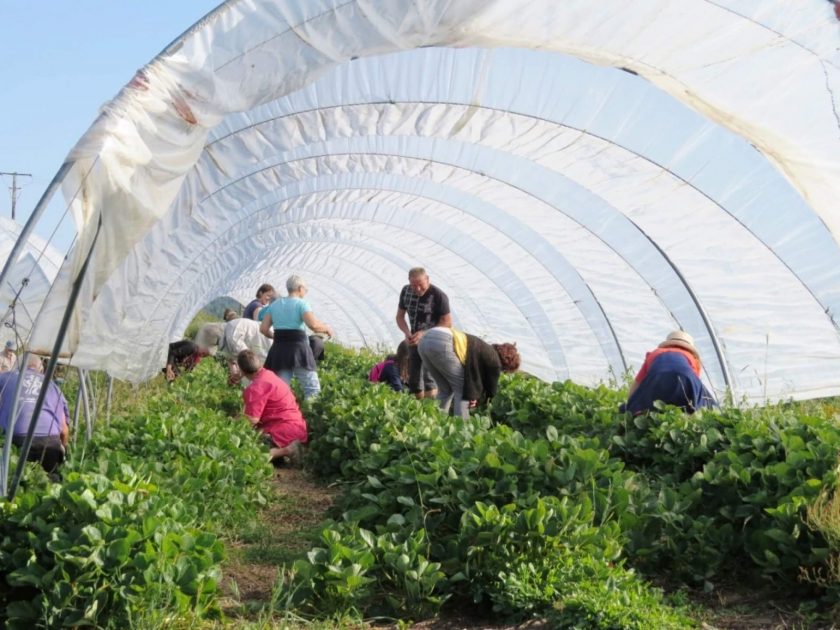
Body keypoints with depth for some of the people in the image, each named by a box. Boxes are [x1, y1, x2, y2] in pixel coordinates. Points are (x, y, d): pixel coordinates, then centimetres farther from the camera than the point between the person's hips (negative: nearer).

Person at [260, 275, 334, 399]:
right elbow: (313, 325, -20)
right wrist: (327, 328, -2)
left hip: (279, 350, 5)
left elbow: (263, 329, 7)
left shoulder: (274, 305, 12)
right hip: (298, 349, -5)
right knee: (313, 389, 1)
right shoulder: (301, 303, -5)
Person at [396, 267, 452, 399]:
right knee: (413, 380, 10)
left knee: (429, 378, -20)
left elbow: (447, 323, -16)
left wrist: (424, 333, -25)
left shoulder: (438, 295, -18)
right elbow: (400, 316, 7)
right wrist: (407, 332, -13)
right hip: (415, 340, 6)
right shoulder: (406, 291, -2)